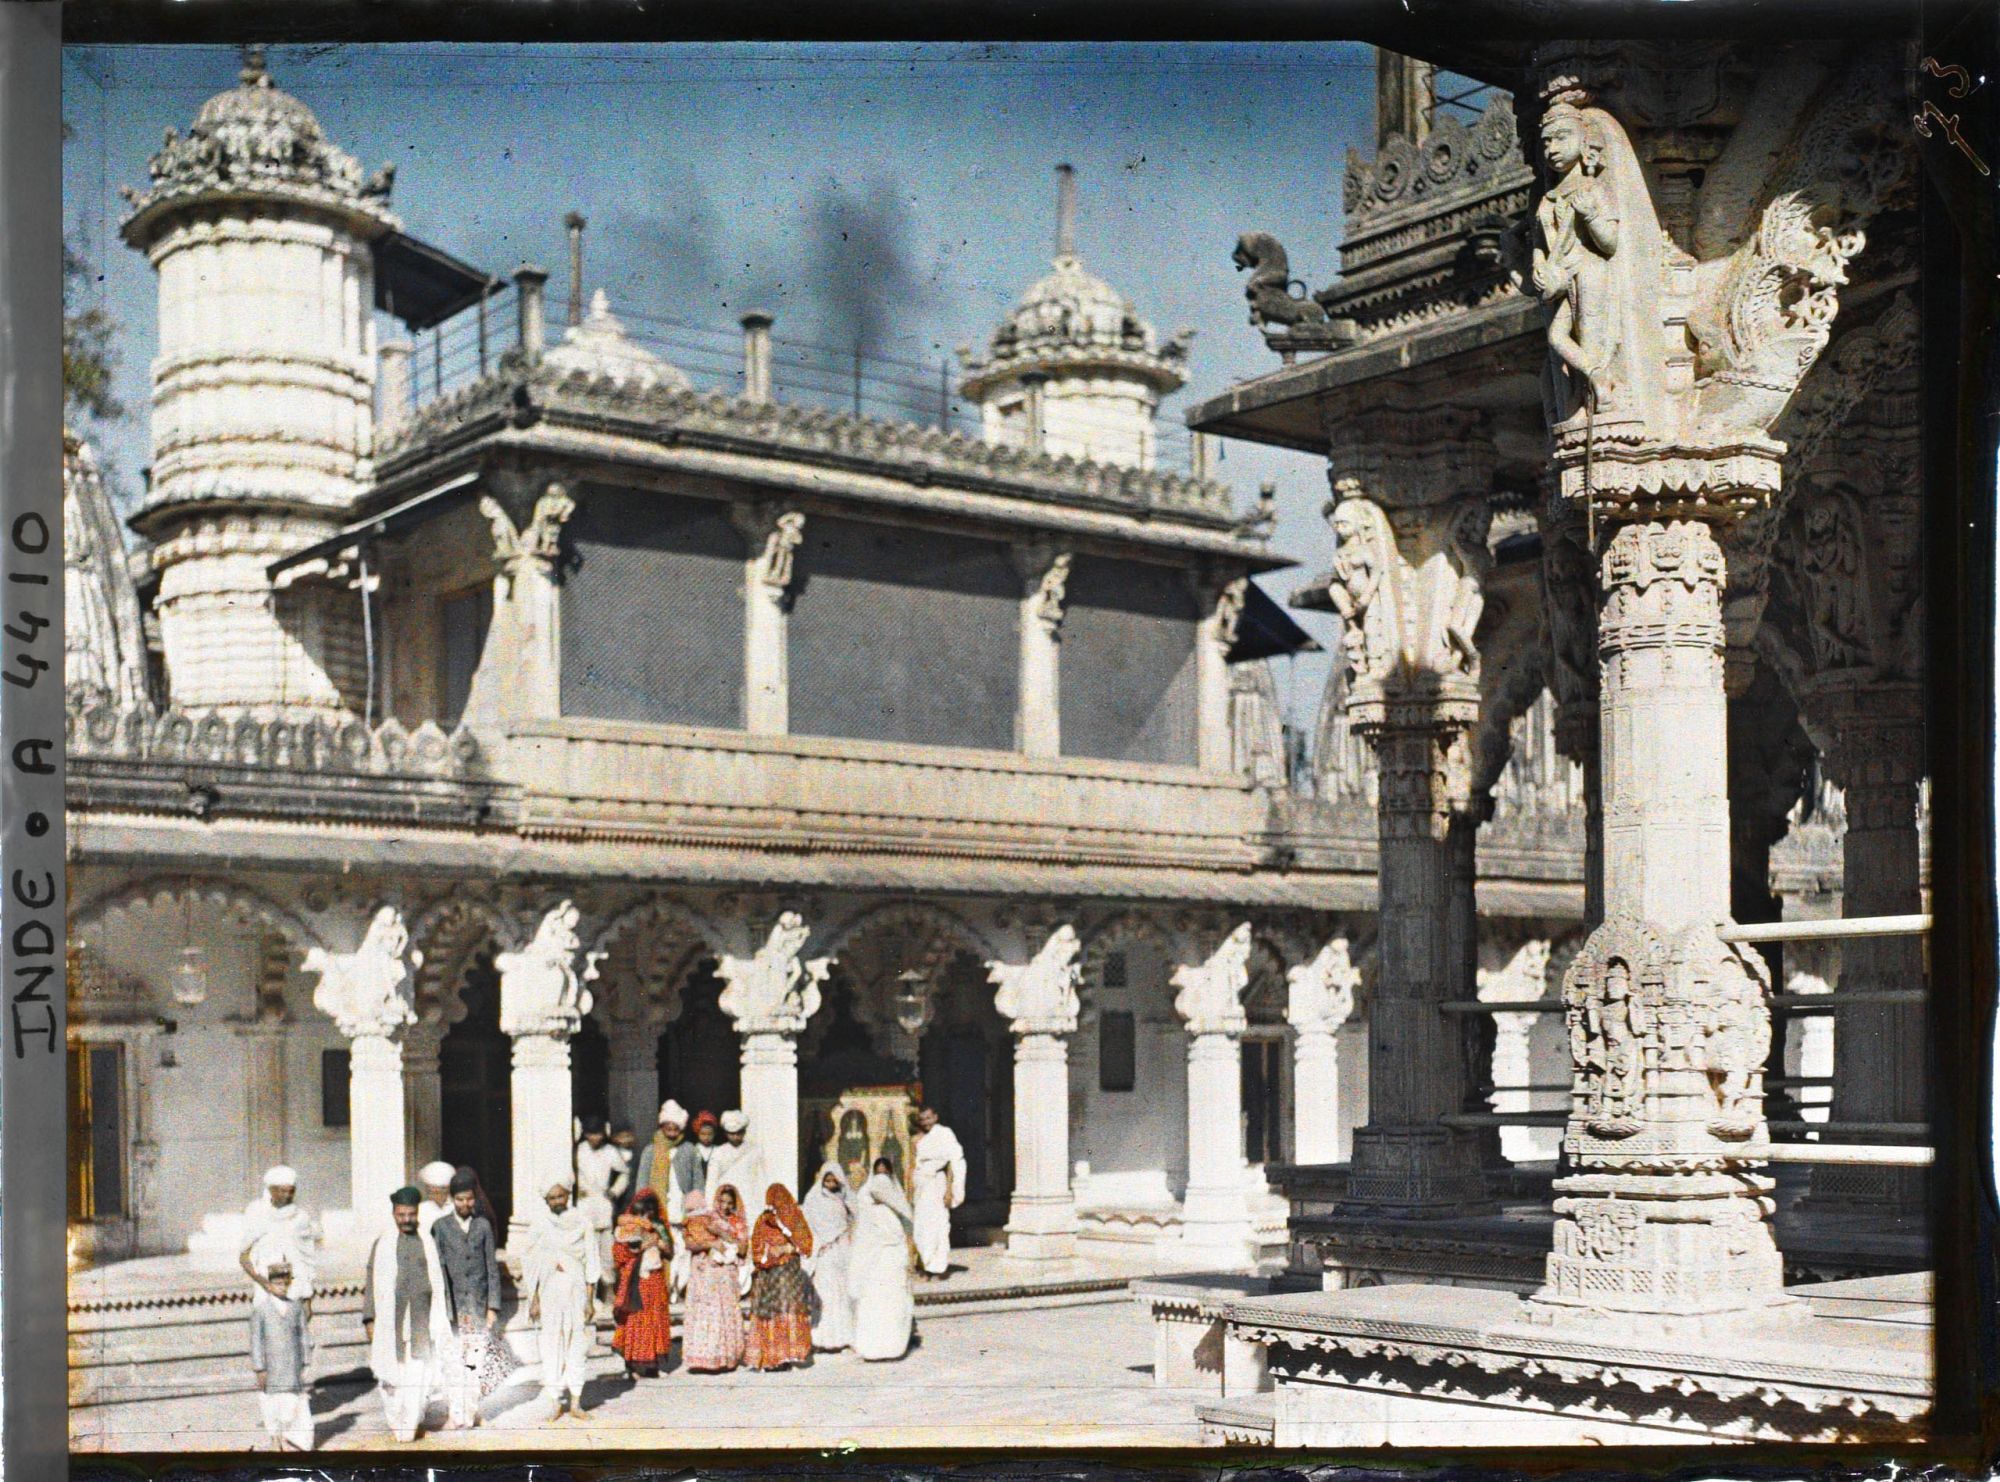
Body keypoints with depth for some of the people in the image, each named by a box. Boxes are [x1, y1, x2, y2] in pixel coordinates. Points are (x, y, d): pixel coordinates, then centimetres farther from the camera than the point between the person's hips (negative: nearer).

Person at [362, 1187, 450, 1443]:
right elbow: (371, 1284, 6)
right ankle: (395, 1420, 22)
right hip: (390, 1319, 0)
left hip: (422, 1319, 0)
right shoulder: (382, 1245, 6)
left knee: (418, 1373, -3)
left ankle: (410, 1423, 5)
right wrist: (369, 1319, -1)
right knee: (392, 1374, 4)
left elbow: (439, 1285, 10)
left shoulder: (429, 1245, 8)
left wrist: (443, 1320, 6)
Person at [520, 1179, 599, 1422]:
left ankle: (575, 1402, 6)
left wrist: (590, 1299, -1)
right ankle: (555, 1402, 2)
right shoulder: (539, 1224, 2)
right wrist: (534, 1299, -1)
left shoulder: (581, 1222, 2)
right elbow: (530, 1264, 4)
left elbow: (591, 1263, 3)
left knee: (577, 1344, 1)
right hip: (549, 1290, 0)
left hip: (576, 1289, 0)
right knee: (551, 1346, -2)